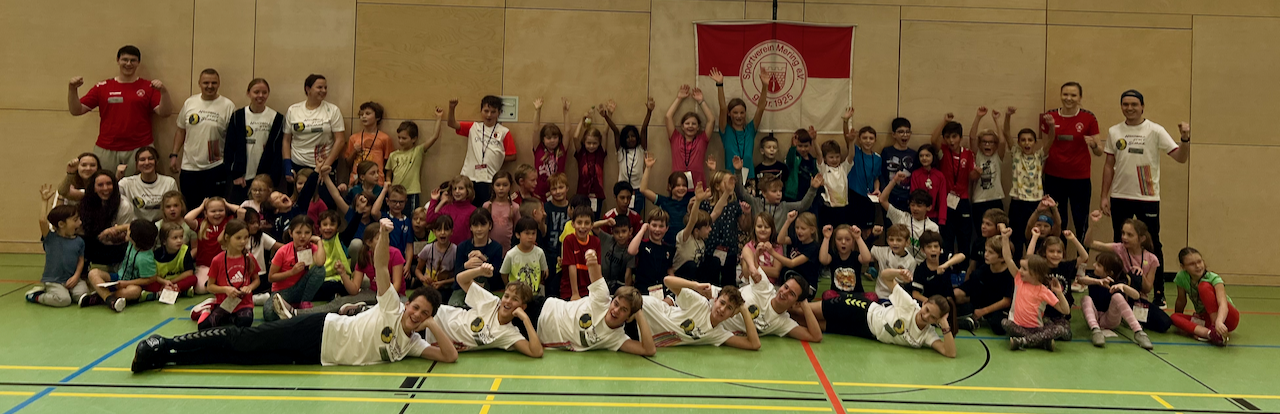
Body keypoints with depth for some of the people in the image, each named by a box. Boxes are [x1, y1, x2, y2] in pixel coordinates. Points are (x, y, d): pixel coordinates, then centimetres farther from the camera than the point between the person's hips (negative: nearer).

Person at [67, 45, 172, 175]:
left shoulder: (148, 87, 6)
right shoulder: (103, 87, 9)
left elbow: (164, 113, -4)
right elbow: (76, 110, 10)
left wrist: (163, 92, -19)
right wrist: (72, 89, -6)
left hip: (140, 150, -1)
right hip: (106, 151, 1)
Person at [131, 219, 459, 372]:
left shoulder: (411, 345, 8)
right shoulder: (392, 307, -4)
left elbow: (450, 356, 4)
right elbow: (380, 265, -11)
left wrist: (436, 326, -9)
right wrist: (384, 234, -27)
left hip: (317, 356, 4)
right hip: (319, 331, -4)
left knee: (245, 355, 1)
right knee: (243, 341, -9)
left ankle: (164, 355, 5)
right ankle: (165, 347, -4)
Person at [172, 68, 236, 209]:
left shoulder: (228, 106, -4)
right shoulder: (189, 103, 7)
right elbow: (181, 131, 14)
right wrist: (174, 155, 7)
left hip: (216, 167, -3)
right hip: (189, 167, 3)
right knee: (189, 207, 10)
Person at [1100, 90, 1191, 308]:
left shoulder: (1155, 131, -3)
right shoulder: (1114, 132, 6)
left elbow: (1181, 158, -7)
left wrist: (1186, 139, -25)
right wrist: (1104, 196, 7)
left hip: (1147, 198, -3)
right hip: (1120, 197, 3)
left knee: (1152, 245, 2)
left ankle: (1159, 294, 9)